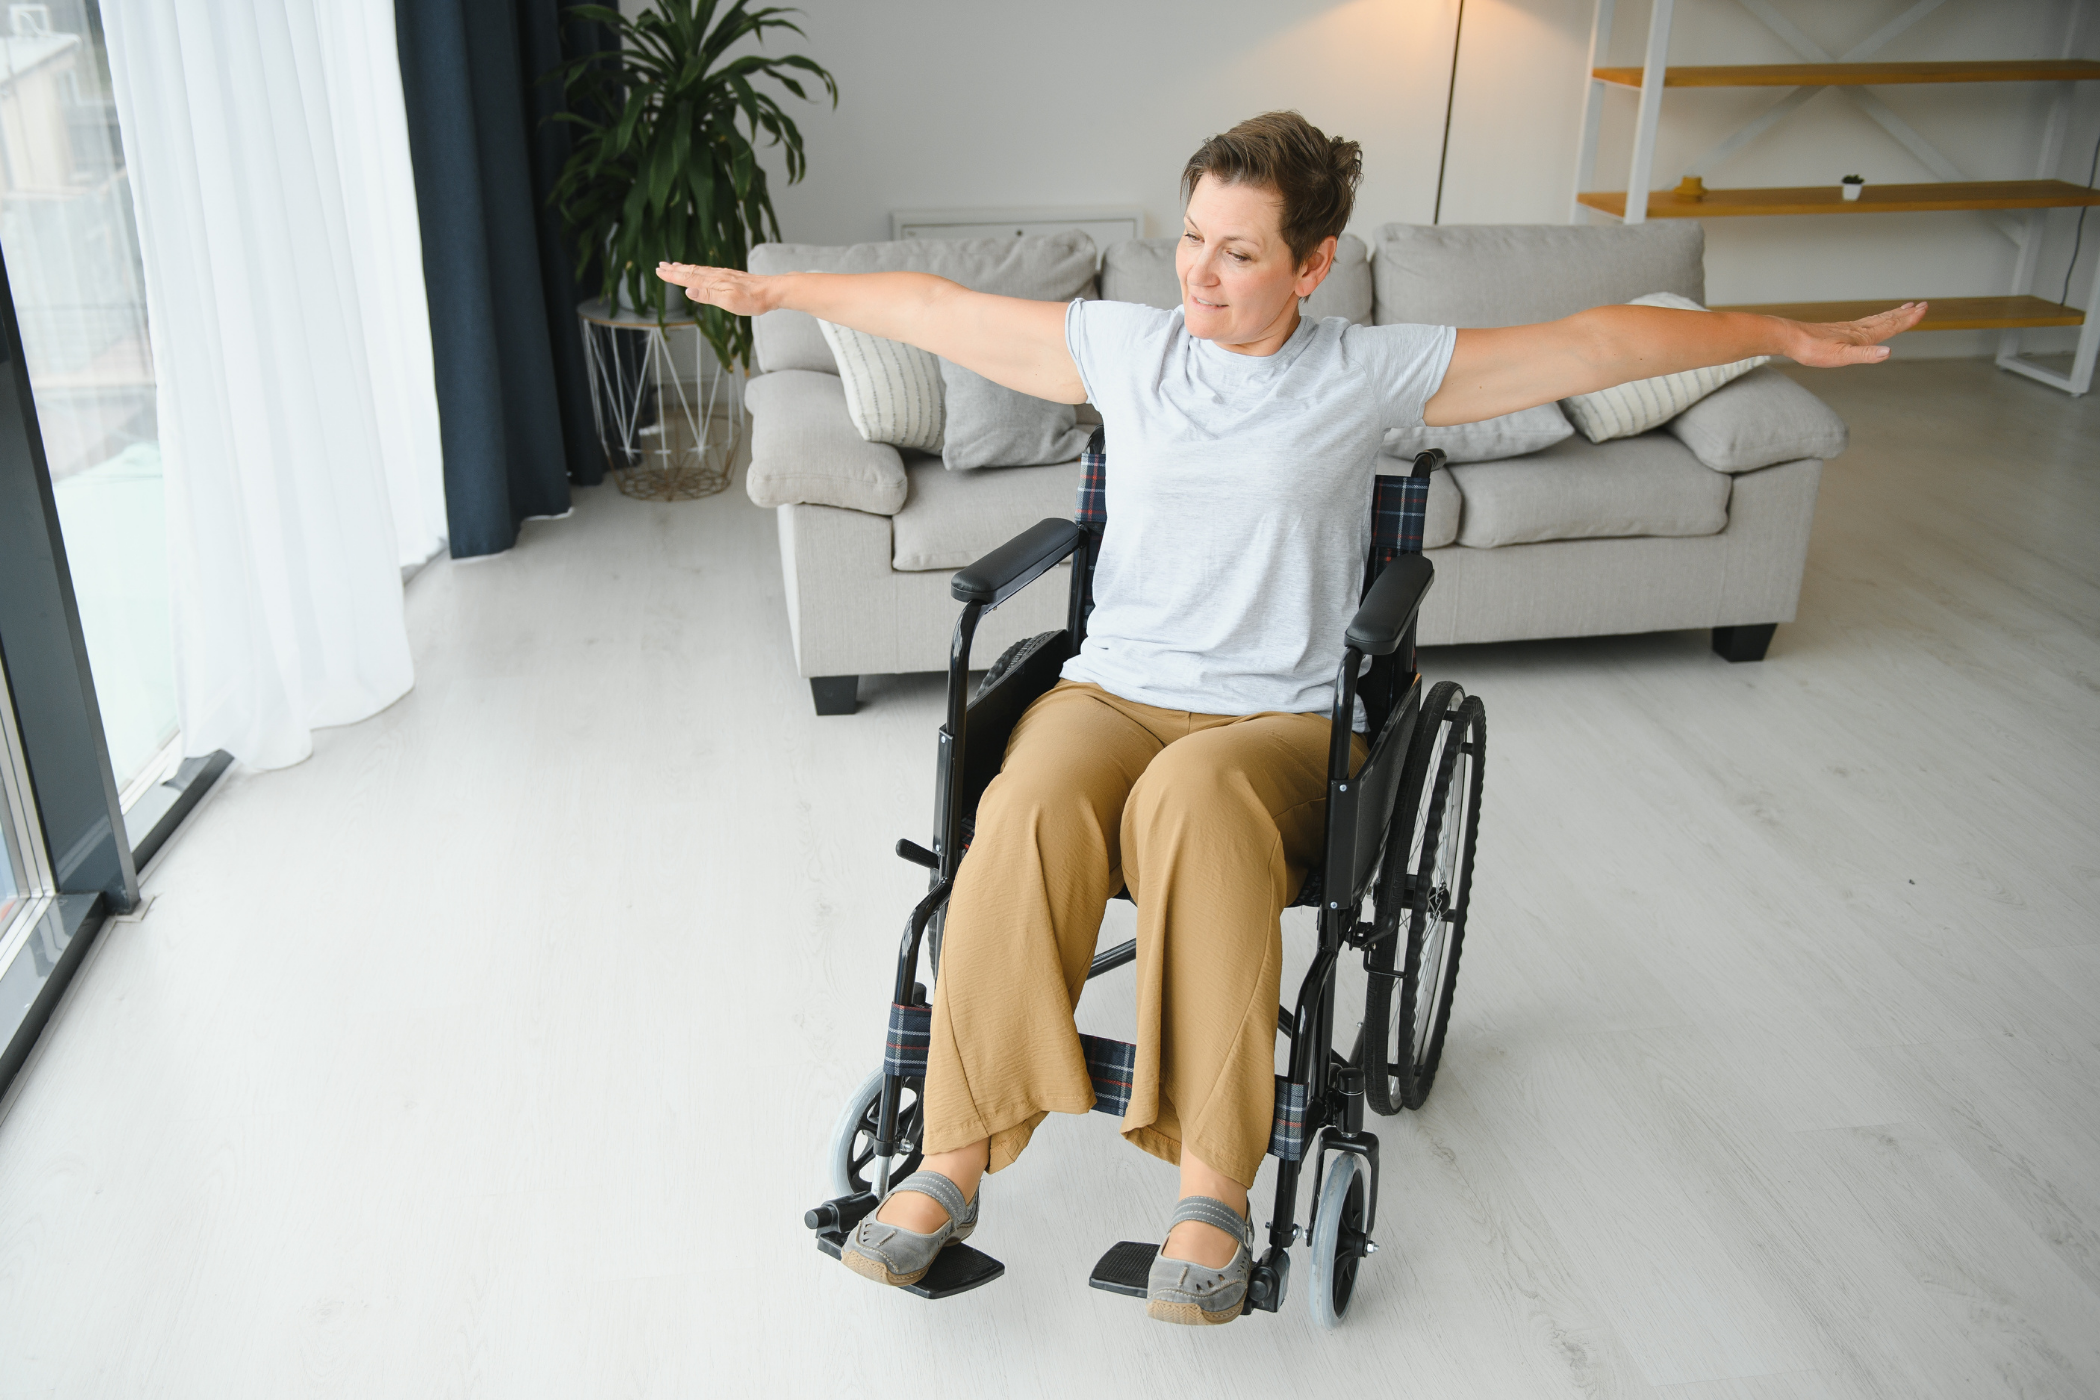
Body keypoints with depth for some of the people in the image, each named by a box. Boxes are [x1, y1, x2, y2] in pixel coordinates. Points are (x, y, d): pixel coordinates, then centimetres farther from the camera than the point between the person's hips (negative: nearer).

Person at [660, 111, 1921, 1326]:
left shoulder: (1374, 374, 3)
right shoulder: (1124, 347, 9)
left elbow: (1596, 345, 6)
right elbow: (938, 308, 17)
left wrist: (1787, 335, 8)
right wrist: (773, 289, 23)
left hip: (1282, 721, -2)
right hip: (1112, 689, 2)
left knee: (1194, 796, -38)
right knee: (1033, 808, -33)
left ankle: (1214, 1185, -31)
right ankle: (954, 1163, -24)